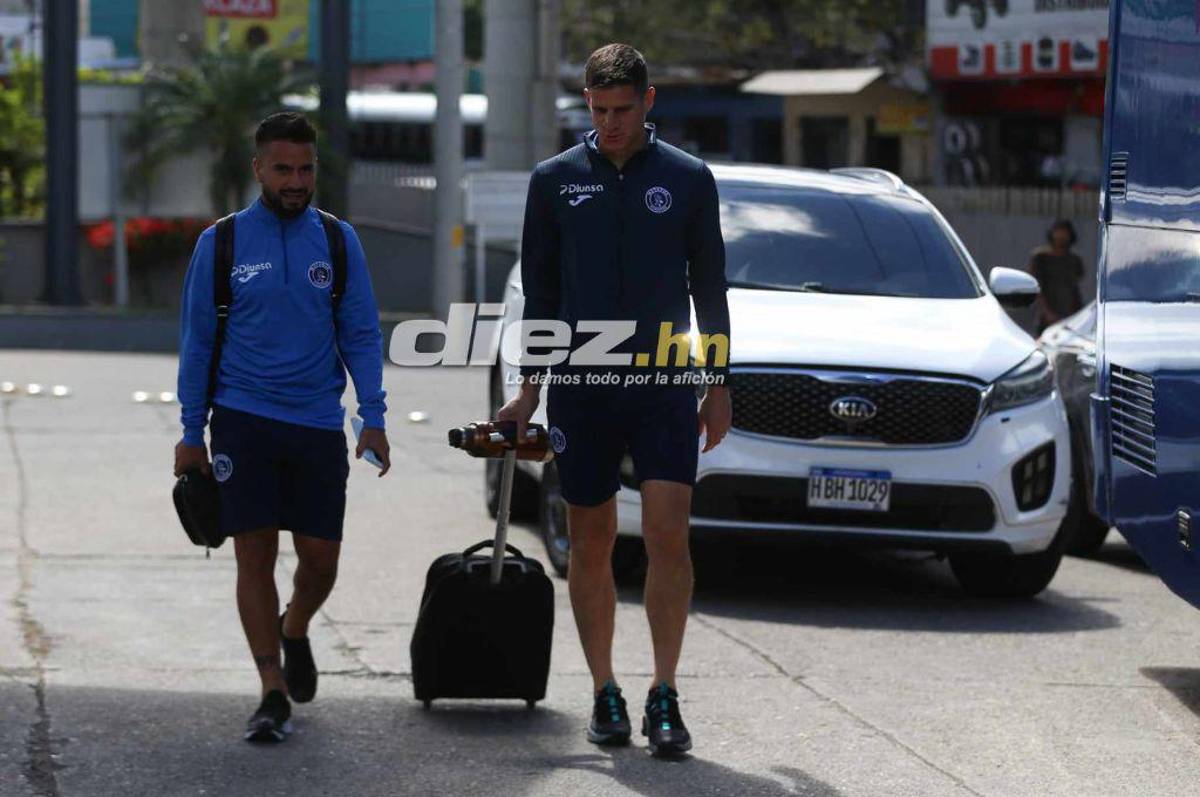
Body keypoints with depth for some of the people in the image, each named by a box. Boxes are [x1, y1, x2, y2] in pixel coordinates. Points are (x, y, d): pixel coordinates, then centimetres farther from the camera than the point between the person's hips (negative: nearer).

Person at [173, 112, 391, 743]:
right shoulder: (221, 243, 1)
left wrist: (374, 419, -4)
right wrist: (191, 434, 3)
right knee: (255, 553, -6)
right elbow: (198, 341, 6)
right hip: (243, 419, -1)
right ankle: (273, 692, 0)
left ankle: (294, 632, 35)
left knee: (320, 561, 3)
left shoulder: (338, 241, 5)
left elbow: (361, 335, 6)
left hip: (318, 424, 1)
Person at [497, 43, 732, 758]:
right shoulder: (556, 181, 5)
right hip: (582, 388, 1)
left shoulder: (688, 179, 4)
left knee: (669, 533, -11)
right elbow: (540, 291, 10)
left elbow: (710, 288, 9)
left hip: (665, 387, -1)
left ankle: (665, 698, -8)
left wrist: (719, 385, 7)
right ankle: (605, 694, 15)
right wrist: (530, 387, 6)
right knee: (592, 541, 5)